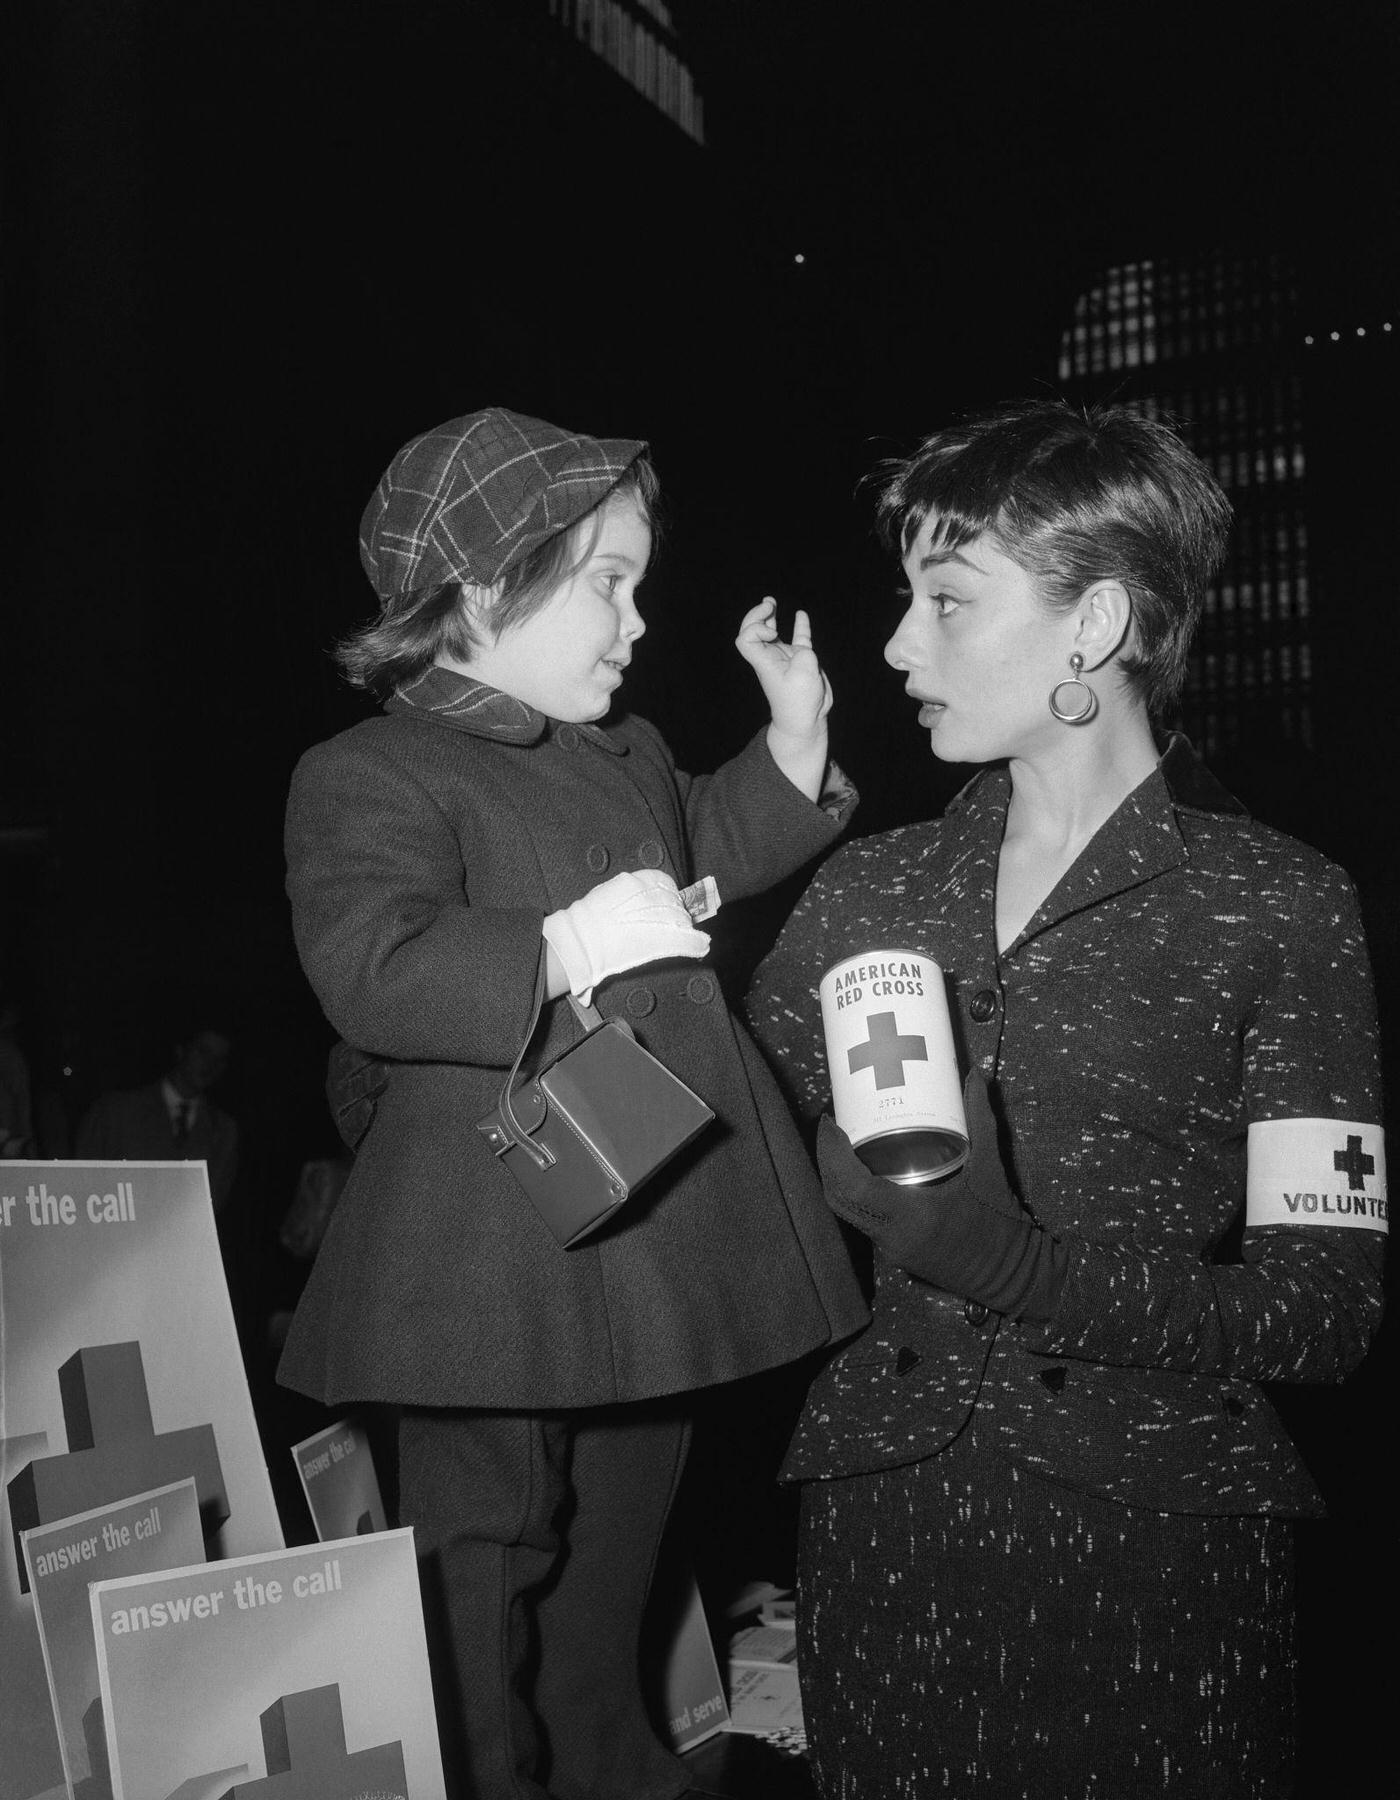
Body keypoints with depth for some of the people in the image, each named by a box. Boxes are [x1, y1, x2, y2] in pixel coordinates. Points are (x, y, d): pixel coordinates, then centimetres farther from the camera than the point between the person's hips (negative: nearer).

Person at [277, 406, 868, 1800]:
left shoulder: (629, 756, 13)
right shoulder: (370, 777, -12)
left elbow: (714, 852, 30)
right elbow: (371, 970, -27)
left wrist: (792, 733, 17)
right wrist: (570, 946, -28)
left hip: (662, 1250, 8)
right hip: (498, 1269, -8)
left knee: (618, 1561, 23)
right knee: (487, 1572, 5)